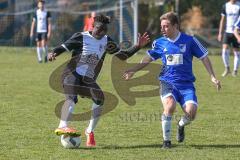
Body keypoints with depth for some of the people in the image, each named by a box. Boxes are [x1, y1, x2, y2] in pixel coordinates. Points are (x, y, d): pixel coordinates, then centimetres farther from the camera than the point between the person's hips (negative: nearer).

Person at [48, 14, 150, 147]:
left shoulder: (107, 42, 10)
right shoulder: (81, 37, -5)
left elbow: (123, 55, 18)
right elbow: (63, 47, -6)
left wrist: (138, 46, 9)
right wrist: (53, 53, -26)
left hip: (89, 79, 5)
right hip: (72, 74, -5)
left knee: (99, 99, -16)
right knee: (71, 97, -30)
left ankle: (90, 131, 1)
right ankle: (62, 126, -47)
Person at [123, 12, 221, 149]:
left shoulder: (189, 40, -2)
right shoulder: (159, 43, 5)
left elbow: (204, 57, 5)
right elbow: (148, 59, 20)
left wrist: (213, 77, -1)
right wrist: (133, 70, 13)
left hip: (186, 84, 0)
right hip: (167, 82, 1)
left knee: (191, 112, -21)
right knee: (170, 105, -30)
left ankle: (181, 125, 19)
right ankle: (166, 140, -12)